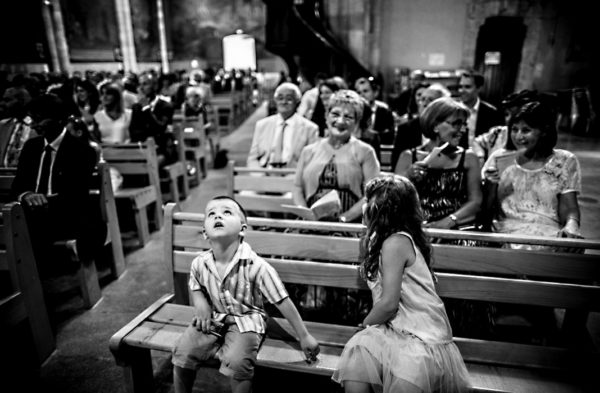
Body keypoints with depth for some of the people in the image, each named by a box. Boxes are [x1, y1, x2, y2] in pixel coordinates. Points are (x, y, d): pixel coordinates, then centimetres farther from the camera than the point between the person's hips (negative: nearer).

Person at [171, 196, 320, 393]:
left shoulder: (256, 266, -26)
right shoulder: (199, 264, -11)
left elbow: (283, 302, -20)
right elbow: (196, 287, 15)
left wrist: (305, 337, -15)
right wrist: (200, 302, -7)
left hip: (245, 321, -4)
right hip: (213, 318, 4)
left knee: (238, 362, -27)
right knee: (182, 352, -8)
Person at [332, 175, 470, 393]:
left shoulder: (396, 242, -16)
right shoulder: (390, 238, 12)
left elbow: (389, 304, -17)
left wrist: (366, 324, -4)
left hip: (423, 336, -8)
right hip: (398, 330, 8)